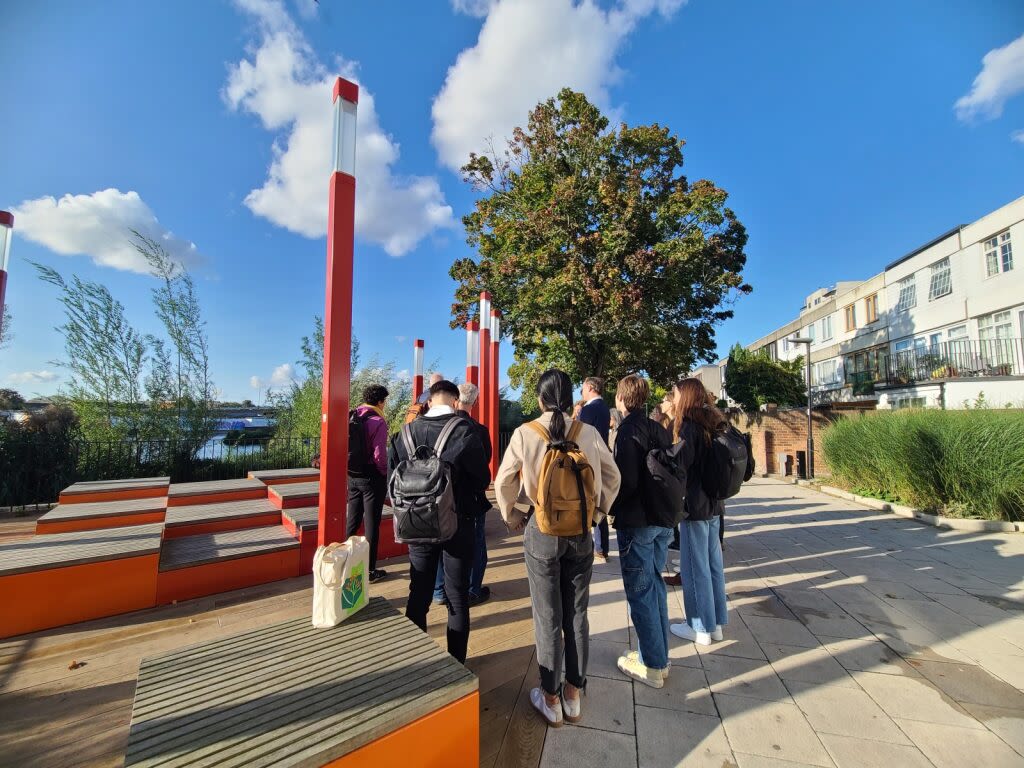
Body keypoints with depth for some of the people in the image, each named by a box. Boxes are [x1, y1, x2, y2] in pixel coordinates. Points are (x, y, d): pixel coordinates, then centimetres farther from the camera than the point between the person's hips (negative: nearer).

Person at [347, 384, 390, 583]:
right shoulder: (378, 422, -16)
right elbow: (379, 455, -19)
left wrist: (351, 470, 12)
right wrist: (385, 473, -2)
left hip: (352, 476, 6)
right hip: (372, 477, -6)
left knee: (352, 521, 18)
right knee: (371, 524, 5)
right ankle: (370, 570, 15)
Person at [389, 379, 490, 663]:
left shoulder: (408, 431, -5)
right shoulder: (464, 430, -16)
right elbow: (482, 480, -11)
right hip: (457, 523, -3)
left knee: (418, 593, 18)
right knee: (457, 596, 12)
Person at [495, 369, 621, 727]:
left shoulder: (525, 433, -11)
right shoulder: (588, 433, -7)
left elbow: (503, 482, -5)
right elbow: (612, 476, 3)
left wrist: (511, 516, 9)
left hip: (542, 531, -2)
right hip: (581, 532, 2)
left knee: (547, 619, 13)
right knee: (576, 616, 18)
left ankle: (550, 700, 29)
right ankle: (573, 696, 34)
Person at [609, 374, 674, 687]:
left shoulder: (629, 430, -16)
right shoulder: (660, 430, 7)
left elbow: (626, 479, -22)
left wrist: (610, 508, -6)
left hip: (636, 521, -8)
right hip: (663, 520, 8)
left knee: (640, 591, 4)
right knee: (655, 585, 18)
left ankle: (652, 666, 15)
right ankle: (658, 655, 30)